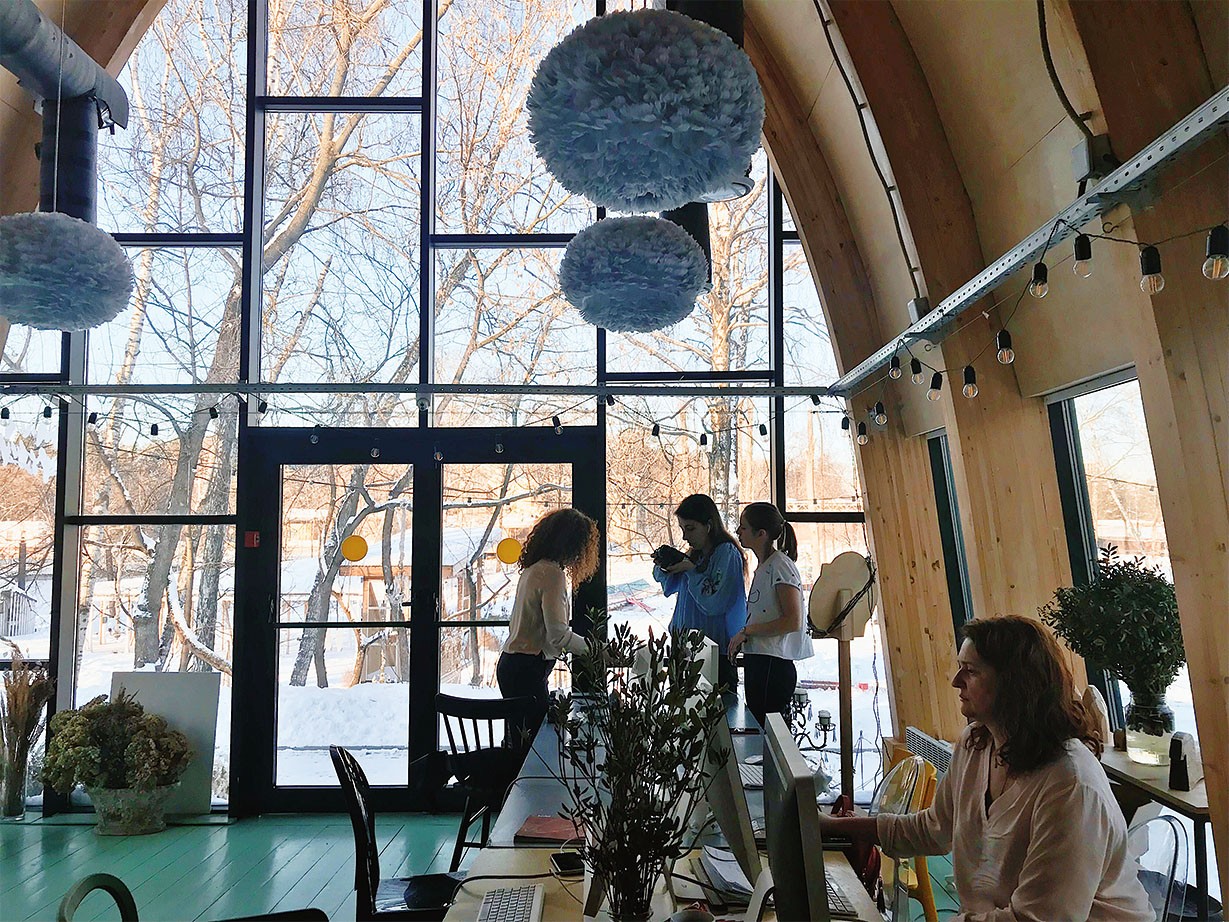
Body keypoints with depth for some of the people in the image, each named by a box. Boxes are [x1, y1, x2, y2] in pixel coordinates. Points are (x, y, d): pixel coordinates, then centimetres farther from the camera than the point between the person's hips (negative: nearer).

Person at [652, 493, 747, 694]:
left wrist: (691, 570, -15)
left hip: (717, 651, -8)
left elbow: (715, 603, -20)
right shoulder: (696, 554, 12)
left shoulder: (727, 554, -12)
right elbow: (670, 589, 23)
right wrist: (663, 568, 3)